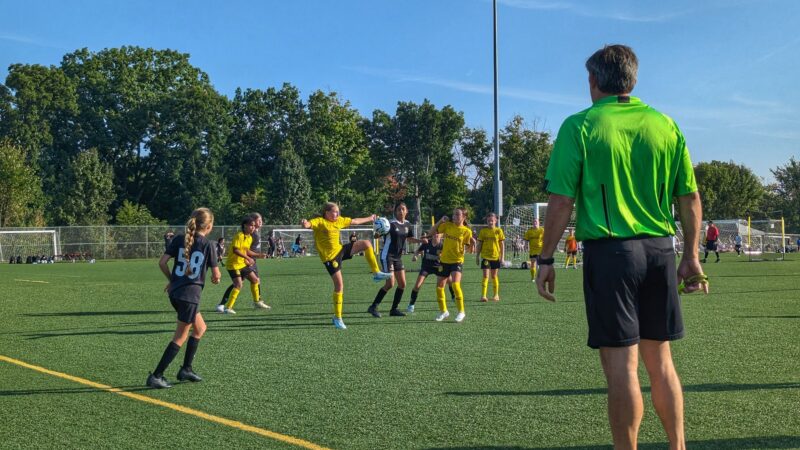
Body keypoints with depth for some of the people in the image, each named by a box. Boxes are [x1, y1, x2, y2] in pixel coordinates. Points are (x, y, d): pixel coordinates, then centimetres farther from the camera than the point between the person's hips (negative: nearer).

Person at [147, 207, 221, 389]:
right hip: (190, 294, -6)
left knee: (200, 328, 23)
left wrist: (171, 280, 15)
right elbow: (216, 275, -5)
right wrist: (216, 279, 18)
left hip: (175, 292, 7)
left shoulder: (179, 240, 5)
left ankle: (186, 369, 25)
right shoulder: (208, 245, -8)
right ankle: (156, 376, -1)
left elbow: (162, 262, 0)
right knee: (180, 337, 2)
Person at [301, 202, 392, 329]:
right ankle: (337, 318, 2)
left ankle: (376, 273, 10)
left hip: (341, 250, 7)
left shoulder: (339, 221, 7)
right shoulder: (320, 222, -14)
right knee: (339, 285, -9)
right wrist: (304, 224, -58)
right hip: (330, 257, -7)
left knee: (366, 243, -1)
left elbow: (354, 221, 22)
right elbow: (309, 224, -34)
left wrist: (369, 218, 33)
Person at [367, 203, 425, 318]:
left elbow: (409, 238, 21)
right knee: (390, 283, -14)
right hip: (387, 256, -7)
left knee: (402, 284, 5)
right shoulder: (391, 224, -15)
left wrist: (420, 240, 7)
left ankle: (394, 309, 17)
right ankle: (373, 307, -4)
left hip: (398, 257, 8)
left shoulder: (407, 224, 6)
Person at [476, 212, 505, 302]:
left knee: (494, 276, 10)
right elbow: (479, 245, 6)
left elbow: (502, 245, 3)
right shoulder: (483, 231, 2)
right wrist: (477, 257, 4)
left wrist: (502, 257, -2)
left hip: (496, 257, 0)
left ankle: (496, 295, 21)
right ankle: (483, 295, -10)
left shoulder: (498, 230, 0)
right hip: (485, 256, 0)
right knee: (486, 275, -8)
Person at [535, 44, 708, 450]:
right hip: (660, 250, 5)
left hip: (609, 252, -5)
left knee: (621, 365, 0)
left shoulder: (579, 126, -4)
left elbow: (561, 202, -9)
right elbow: (690, 197, 9)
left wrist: (546, 259, -1)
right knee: (660, 359, 16)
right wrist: (691, 257, 15)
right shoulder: (665, 124, 8)